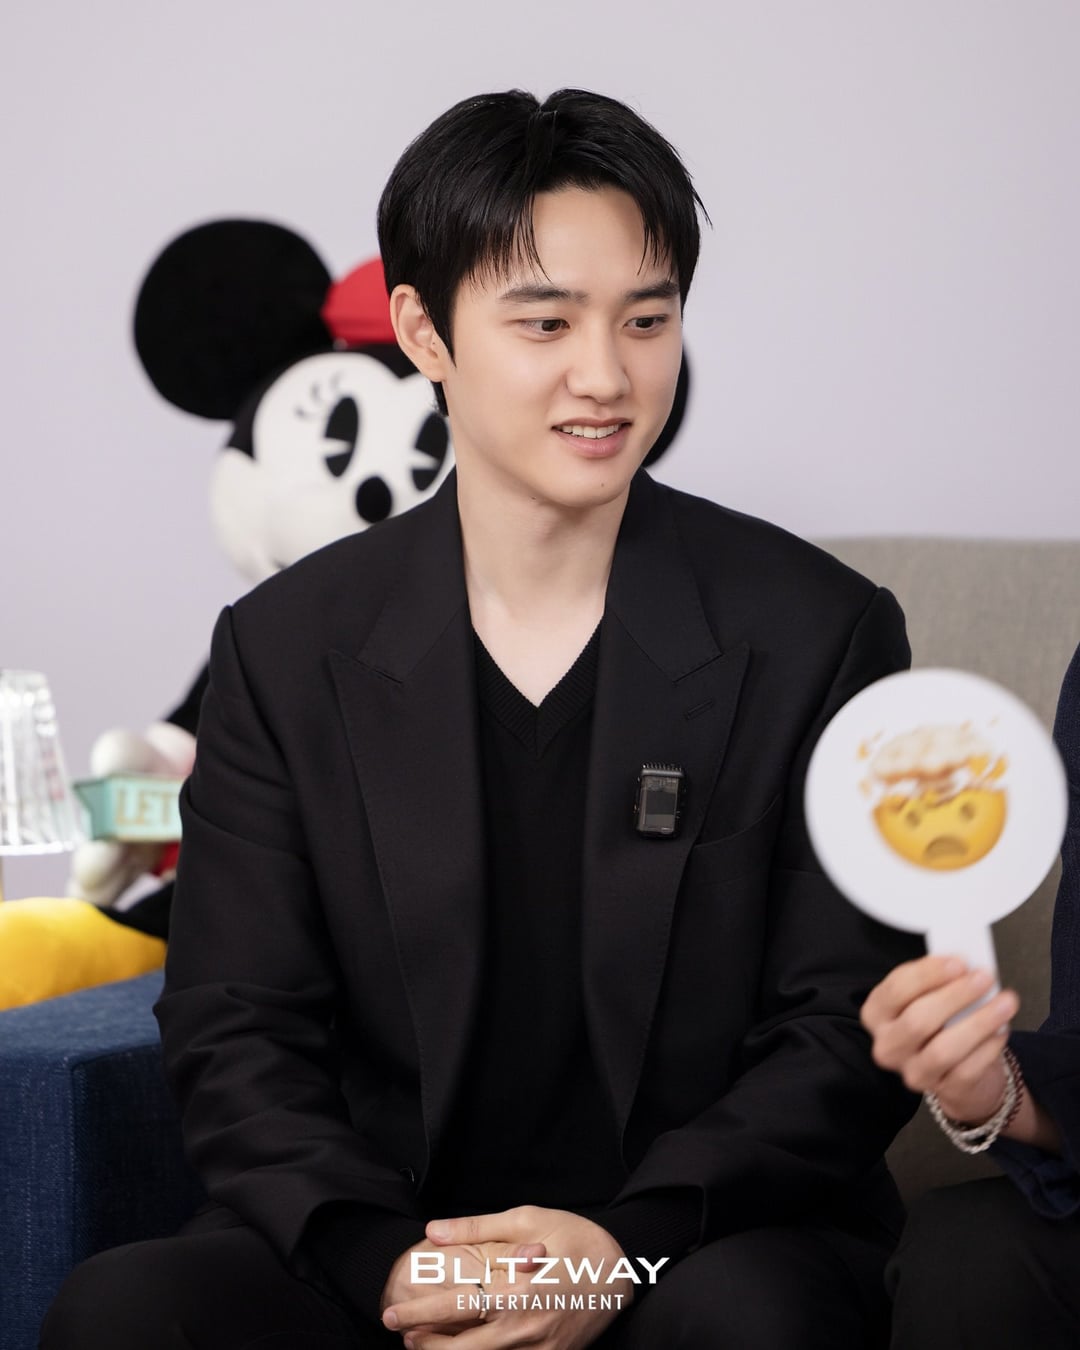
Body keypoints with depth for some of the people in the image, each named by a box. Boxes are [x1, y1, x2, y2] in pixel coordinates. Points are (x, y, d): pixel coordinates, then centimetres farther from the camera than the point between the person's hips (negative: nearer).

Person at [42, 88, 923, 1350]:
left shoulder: (819, 633, 2)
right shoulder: (289, 651, 6)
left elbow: (846, 1035, 0)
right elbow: (236, 1040, 3)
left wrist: (630, 1245, -16)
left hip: (704, 1240, -1)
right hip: (385, 1237, 2)